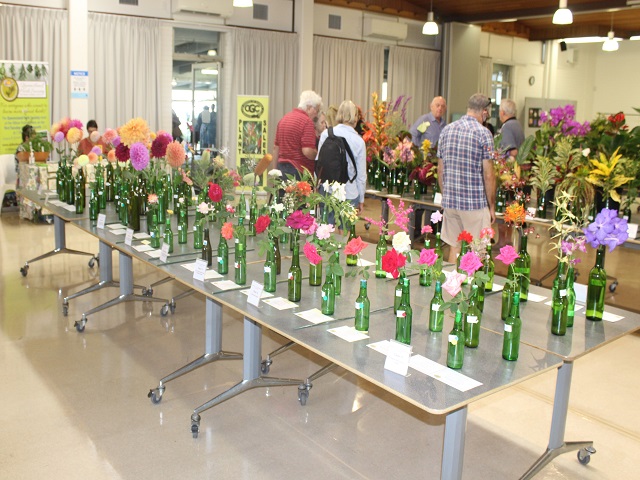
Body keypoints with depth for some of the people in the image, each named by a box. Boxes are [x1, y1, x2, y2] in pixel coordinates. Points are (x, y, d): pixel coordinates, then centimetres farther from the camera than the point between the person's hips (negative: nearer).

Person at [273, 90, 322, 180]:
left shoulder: (283, 119, 14)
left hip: (281, 168, 8)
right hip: (299, 172, -8)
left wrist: (276, 169, 24)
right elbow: (307, 151, -19)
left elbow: (276, 147, 18)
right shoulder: (307, 121, -11)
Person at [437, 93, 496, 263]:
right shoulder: (483, 133, -9)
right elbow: (488, 175, -10)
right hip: (475, 203, -5)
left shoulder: (447, 130, 7)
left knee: (454, 247, 14)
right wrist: (492, 206, 0)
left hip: (450, 202, 5)